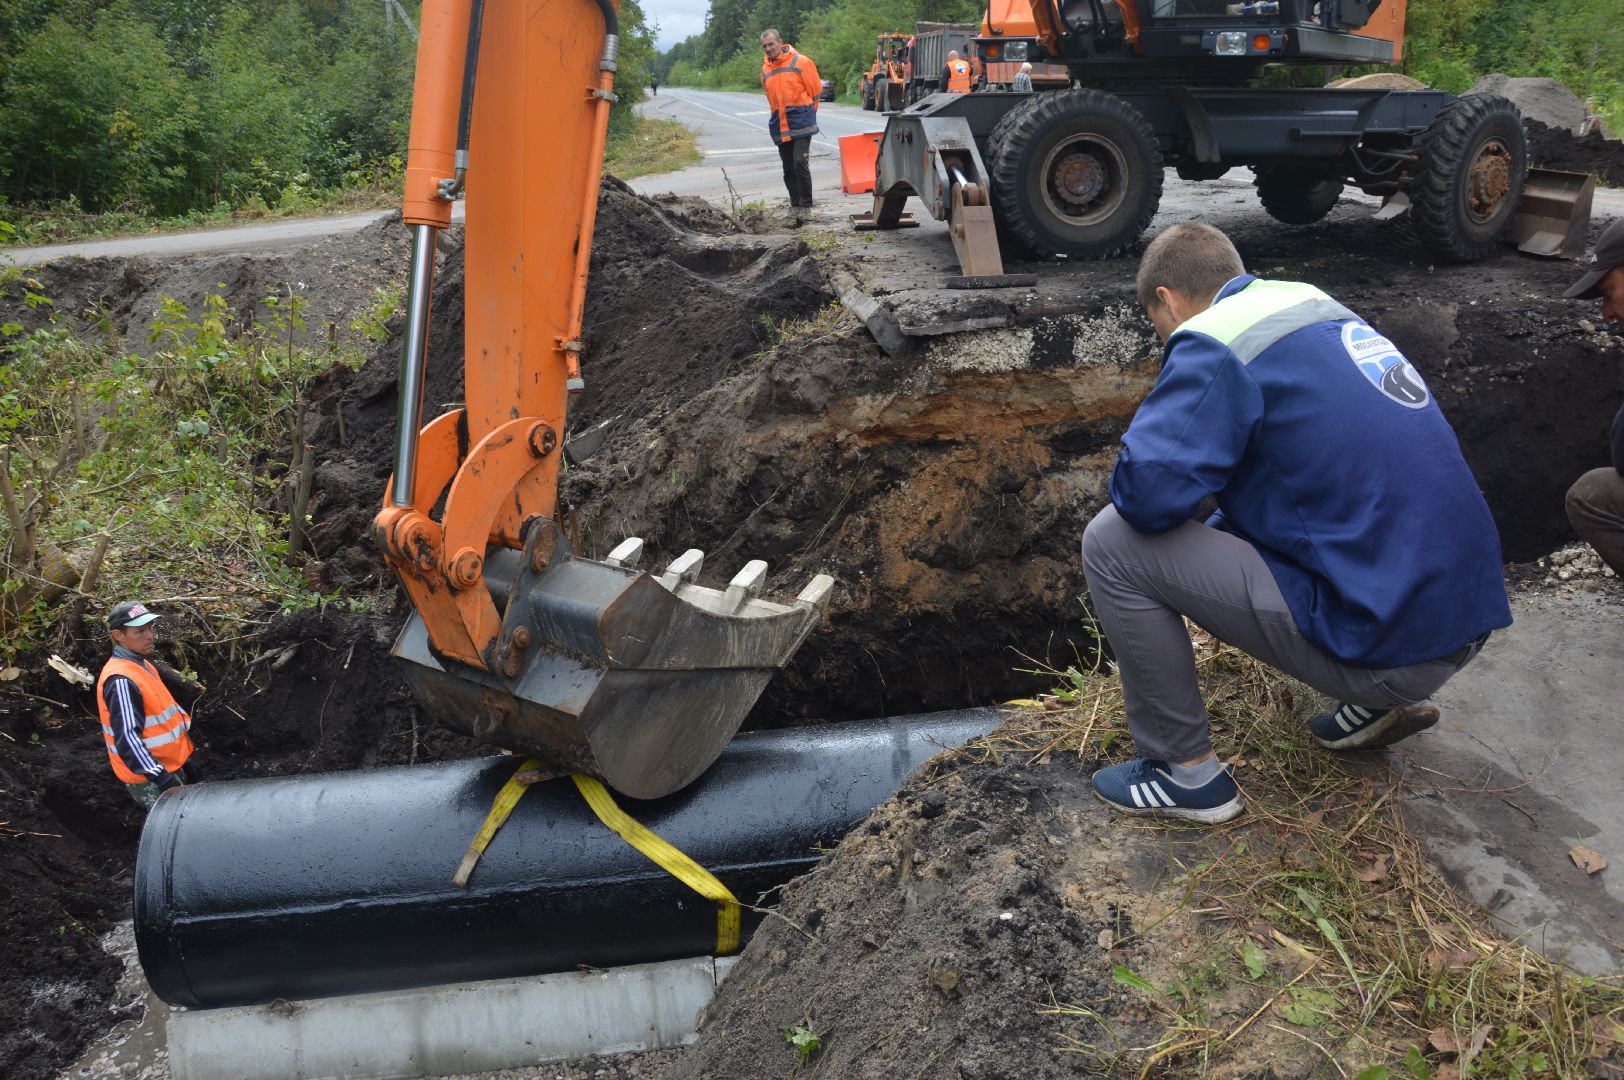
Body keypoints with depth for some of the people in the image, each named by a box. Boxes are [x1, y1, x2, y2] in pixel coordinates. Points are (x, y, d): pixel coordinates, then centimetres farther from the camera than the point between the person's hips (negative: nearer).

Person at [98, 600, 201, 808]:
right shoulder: (121, 681, -25)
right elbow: (127, 738, -32)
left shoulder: (141, 663, 7)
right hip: (149, 780, -10)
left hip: (170, 765, 10)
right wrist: (162, 779, -37)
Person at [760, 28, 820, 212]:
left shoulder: (800, 62, -5)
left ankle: (805, 204, -7)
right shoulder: (765, 69, 11)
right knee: (788, 168, 8)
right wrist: (781, 114, 16)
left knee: (800, 162, -15)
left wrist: (806, 112, 5)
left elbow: (815, 89, -1)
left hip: (801, 124, -5)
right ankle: (795, 204, 17)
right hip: (780, 126, 6)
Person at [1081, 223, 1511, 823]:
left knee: (1113, 543, -7)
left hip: (1389, 643, -9)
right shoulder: (1322, 311, 16)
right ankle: (1379, 703, 22)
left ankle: (1186, 773, 6)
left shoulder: (1215, 341, -11)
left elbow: (1147, 494, -21)